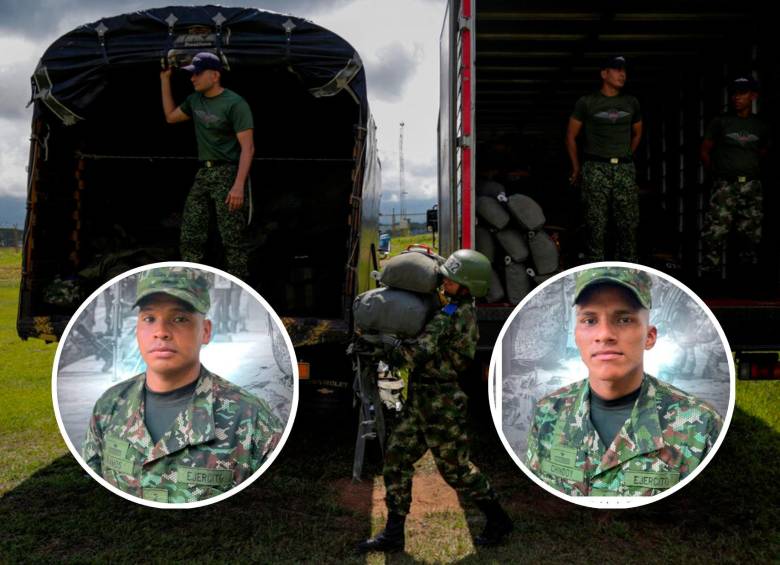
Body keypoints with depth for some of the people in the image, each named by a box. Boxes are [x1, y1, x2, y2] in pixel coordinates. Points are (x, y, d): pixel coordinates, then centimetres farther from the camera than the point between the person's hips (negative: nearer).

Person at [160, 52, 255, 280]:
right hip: (203, 173, 8)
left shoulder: (235, 104, -11)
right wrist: (165, 80, 21)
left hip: (227, 173, -8)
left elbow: (247, 148, -16)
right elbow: (170, 117, 29)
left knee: (232, 239, -7)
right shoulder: (195, 100, 13)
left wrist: (238, 185, -26)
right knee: (190, 235, 7)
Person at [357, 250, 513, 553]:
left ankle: (498, 520, 25)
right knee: (397, 457, 8)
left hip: (440, 404, -10)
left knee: (455, 468, 5)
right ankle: (393, 533, 13)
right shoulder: (465, 312, 10)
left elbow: (417, 353, -29)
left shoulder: (451, 317, -21)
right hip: (422, 402, 10)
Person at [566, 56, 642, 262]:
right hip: (596, 169, -4)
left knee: (629, 224, 1)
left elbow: (637, 134, 26)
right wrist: (576, 168, 7)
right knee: (596, 226, -6)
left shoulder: (631, 103, 13)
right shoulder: (587, 103, 2)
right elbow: (571, 137, 6)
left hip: (625, 170, 4)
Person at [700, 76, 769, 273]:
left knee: (751, 235, 5)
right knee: (715, 233, -14)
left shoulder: (761, 126, 11)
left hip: (752, 187, 3)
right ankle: (711, 271, -11)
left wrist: (755, 172, 12)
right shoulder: (720, 122, 4)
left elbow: (762, 152, 22)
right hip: (725, 185, -3)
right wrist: (716, 173, 5)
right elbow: (705, 151, 7)